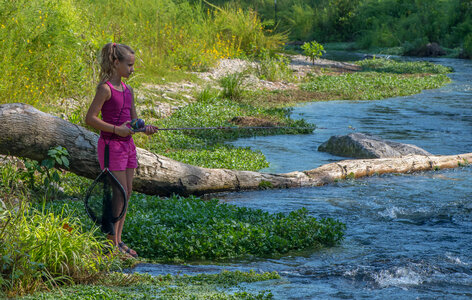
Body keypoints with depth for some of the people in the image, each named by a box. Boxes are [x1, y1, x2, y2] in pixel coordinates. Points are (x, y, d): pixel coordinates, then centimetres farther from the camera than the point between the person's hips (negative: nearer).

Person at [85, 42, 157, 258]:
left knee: (127, 192, 9)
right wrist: (116, 129, -20)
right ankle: (111, 241, -1)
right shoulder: (105, 89, -12)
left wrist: (144, 128, -3)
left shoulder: (128, 90, 12)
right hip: (111, 144, -8)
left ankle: (118, 240, 16)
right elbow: (90, 118, -15)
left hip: (127, 144, 8)